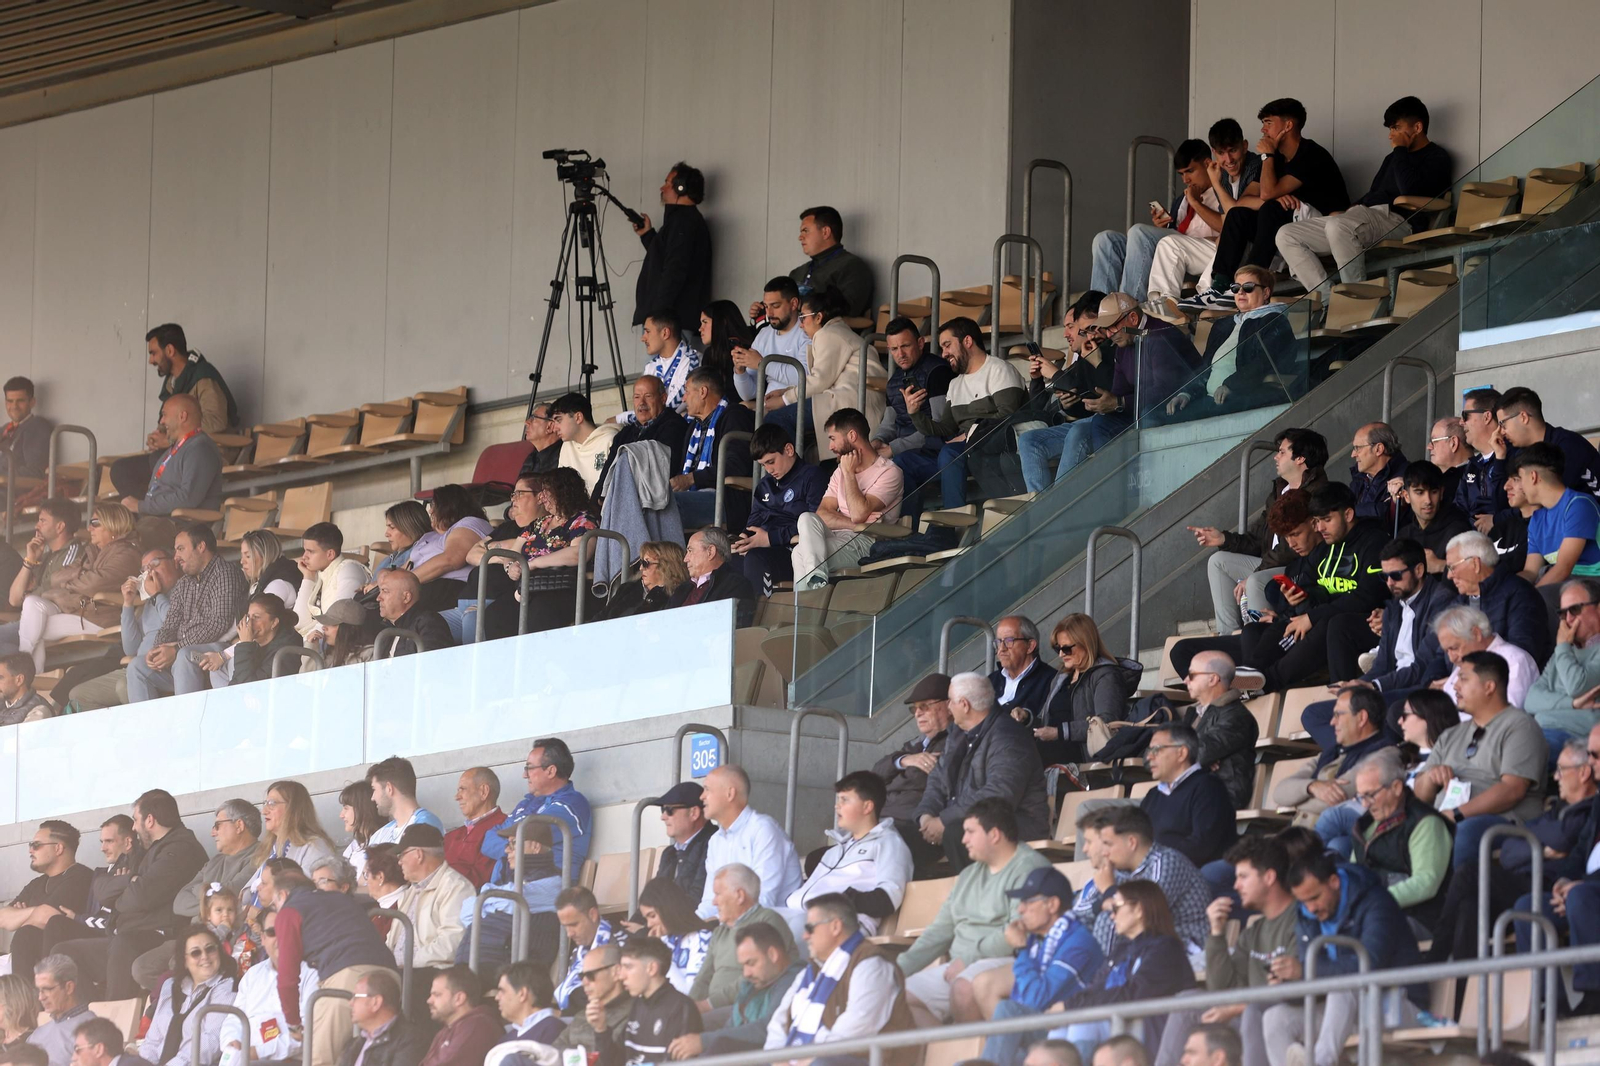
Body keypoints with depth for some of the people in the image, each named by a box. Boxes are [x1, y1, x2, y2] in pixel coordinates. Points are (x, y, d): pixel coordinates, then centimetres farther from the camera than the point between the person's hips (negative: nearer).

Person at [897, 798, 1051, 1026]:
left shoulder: (1029, 868, -7)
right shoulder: (969, 875, 23)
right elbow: (939, 931, 22)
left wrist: (967, 959, -15)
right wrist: (898, 970, 11)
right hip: (959, 968, 9)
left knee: (963, 988, -38)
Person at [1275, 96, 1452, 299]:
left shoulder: (1437, 158, 3)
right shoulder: (1393, 159, 31)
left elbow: (1410, 188, -15)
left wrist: (1400, 149, -2)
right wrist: (1342, 211, 13)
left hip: (1395, 220, -10)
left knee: (1338, 226, -41)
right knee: (1287, 236, -3)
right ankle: (1328, 297, -21)